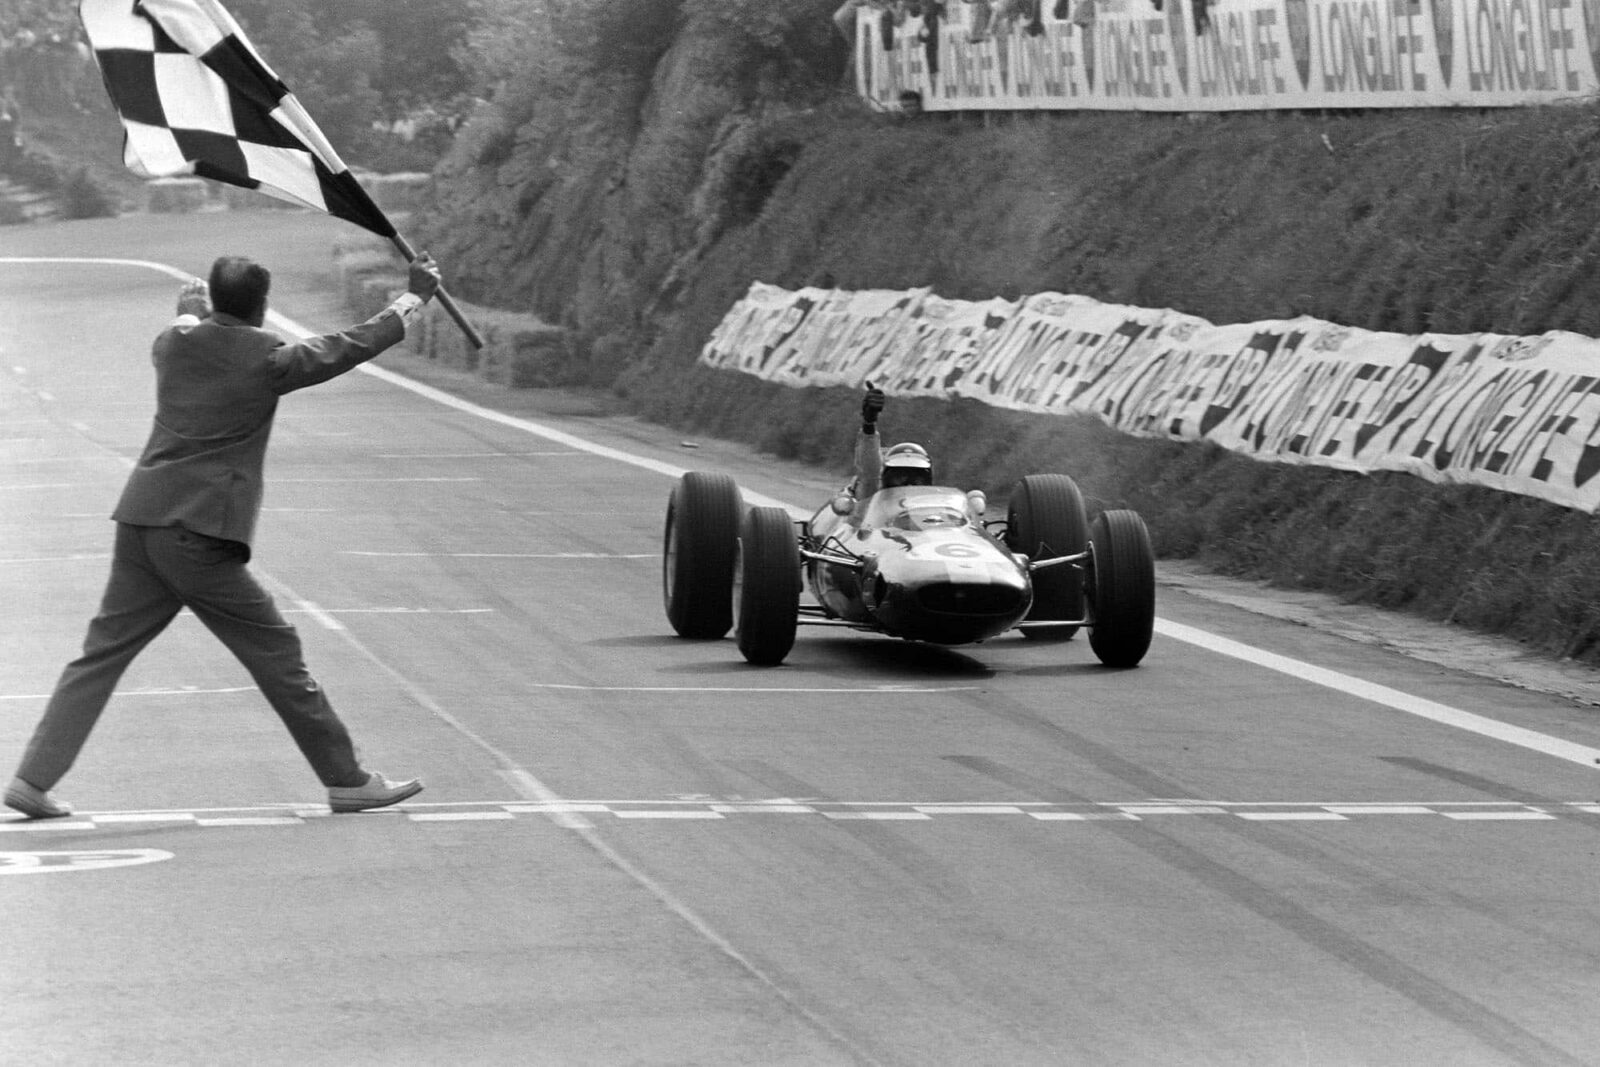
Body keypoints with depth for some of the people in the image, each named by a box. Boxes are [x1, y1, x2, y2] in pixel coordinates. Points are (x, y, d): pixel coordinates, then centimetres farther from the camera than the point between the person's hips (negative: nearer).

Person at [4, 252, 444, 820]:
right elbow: (352, 346, 3)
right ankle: (346, 779, 8)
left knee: (102, 653, 9)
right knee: (276, 654, 2)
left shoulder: (173, 344, 11)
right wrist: (415, 295, 17)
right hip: (201, 536, -6)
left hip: (140, 526, 6)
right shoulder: (266, 359, -5)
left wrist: (189, 311, 60)